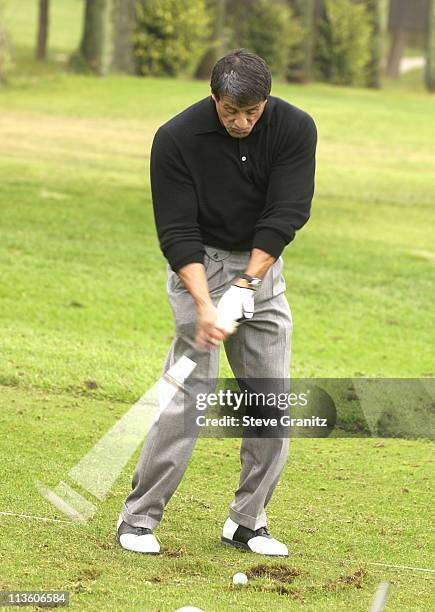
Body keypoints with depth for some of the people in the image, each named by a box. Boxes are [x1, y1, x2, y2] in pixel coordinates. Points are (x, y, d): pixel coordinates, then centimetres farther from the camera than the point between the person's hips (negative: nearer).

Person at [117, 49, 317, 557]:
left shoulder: (295, 129, -14)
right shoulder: (176, 139, -20)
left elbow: (285, 215, -17)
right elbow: (177, 232, -20)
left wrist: (244, 288, -24)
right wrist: (205, 306, -31)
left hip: (262, 263, 4)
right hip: (199, 265, -4)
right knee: (191, 393, -14)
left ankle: (247, 521, 12)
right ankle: (138, 517, -6)